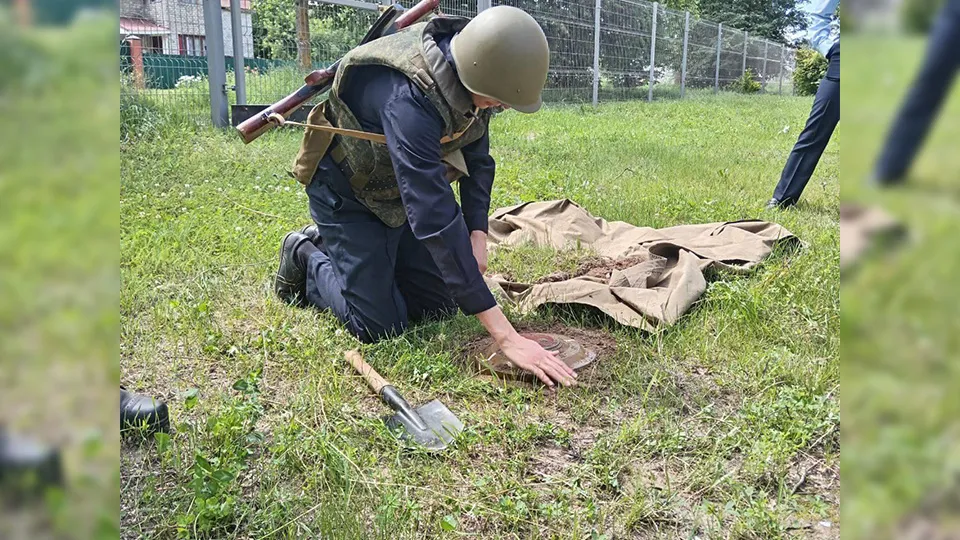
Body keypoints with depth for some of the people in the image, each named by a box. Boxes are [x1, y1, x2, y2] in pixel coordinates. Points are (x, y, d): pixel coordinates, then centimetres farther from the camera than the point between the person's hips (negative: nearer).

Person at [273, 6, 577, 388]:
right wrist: (505, 336, -46)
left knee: (440, 304, 7)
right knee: (379, 326, -11)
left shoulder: (471, 72, -16)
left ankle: (331, 244, 26)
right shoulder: (409, 98, -40)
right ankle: (307, 258, 17)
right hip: (347, 192, -7)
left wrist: (477, 235, -14)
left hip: (403, 188, 7)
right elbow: (435, 217, -45)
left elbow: (477, 158, 0)